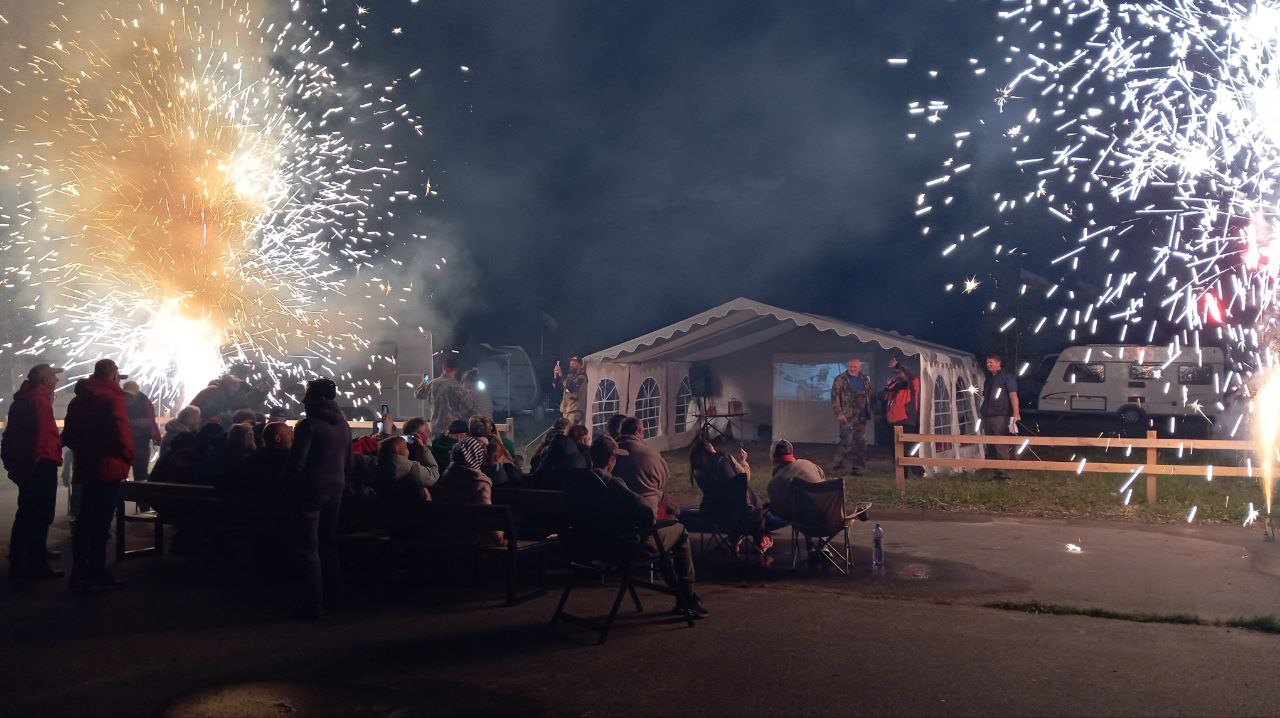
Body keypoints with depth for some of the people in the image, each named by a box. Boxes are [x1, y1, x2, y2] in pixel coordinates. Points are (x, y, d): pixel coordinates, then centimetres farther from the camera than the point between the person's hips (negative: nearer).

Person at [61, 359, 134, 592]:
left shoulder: (79, 399, 13)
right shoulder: (112, 397, -14)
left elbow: (68, 435, 17)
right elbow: (121, 431, -22)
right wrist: (128, 457, -6)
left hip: (85, 468, 8)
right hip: (108, 468, -8)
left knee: (84, 521, 16)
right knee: (100, 524, -4)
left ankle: (79, 573, 22)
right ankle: (97, 575, 0)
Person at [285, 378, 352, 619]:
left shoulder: (309, 425, -16)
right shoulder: (343, 425, 7)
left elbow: (296, 462, -18)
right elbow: (347, 460, 12)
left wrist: (289, 482, -2)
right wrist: (339, 480, 17)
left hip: (310, 489, -7)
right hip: (336, 489, 7)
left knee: (307, 546, -1)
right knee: (328, 541, 20)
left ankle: (312, 603, -1)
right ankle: (333, 594, 28)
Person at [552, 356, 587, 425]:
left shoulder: (581, 377, -8)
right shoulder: (570, 376, 16)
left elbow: (571, 387, -23)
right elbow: (558, 386, 17)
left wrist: (561, 375, -24)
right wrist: (555, 375, 1)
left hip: (575, 410, -8)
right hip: (566, 409, 8)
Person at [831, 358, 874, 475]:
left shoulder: (865, 380, 12)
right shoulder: (841, 379, -2)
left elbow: (869, 395, 19)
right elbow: (835, 397, -6)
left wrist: (868, 412, 11)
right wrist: (839, 413, -13)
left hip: (861, 417, 5)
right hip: (847, 416, -5)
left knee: (861, 442, 4)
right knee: (847, 441, -11)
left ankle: (857, 467, 13)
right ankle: (838, 462, 6)